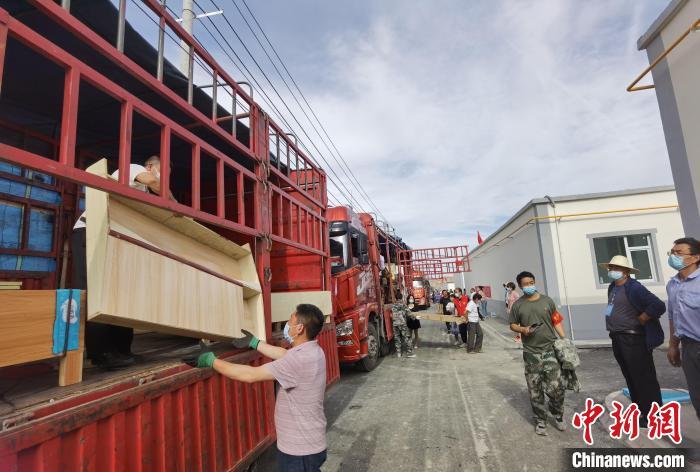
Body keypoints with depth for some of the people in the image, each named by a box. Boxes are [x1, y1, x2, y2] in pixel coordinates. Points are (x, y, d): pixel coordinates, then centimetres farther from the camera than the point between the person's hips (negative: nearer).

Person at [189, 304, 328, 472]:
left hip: (300, 450, -8)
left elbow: (251, 375, -27)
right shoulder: (311, 350, -2)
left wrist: (210, 361, -19)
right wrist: (254, 343, 21)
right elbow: (284, 355, 13)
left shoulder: (301, 359, -31)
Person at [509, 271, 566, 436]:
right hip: (531, 353, 0)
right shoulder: (518, 305, 1)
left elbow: (556, 321, 7)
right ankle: (540, 421, 23)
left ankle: (558, 415, 27)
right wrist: (523, 329, -12)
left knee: (556, 387, 0)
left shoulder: (547, 300, 3)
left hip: (550, 349, 0)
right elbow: (513, 325, 7)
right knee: (535, 391, 6)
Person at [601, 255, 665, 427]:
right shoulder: (612, 287, 11)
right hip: (617, 339, 9)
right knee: (631, 378, 17)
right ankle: (641, 411, 29)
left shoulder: (634, 288, -16)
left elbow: (659, 306, -24)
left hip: (632, 339, -9)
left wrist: (638, 321, -17)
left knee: (643, 378, 1)